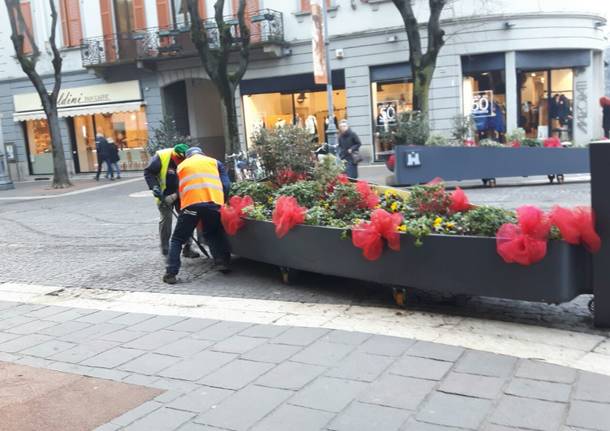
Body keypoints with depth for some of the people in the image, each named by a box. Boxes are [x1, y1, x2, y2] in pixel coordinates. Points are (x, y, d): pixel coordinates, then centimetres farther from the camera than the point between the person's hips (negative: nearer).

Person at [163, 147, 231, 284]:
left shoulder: (182, 165, 26)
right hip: (213, 202, 1)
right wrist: (221, 200, 22)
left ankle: (171, 273, 0)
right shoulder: (214, 162, 24)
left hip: (191, 203, -1)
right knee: (212, 234, 26)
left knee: (177, 239, 10)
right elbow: (226, 185, 13)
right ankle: (222, 262, 12)